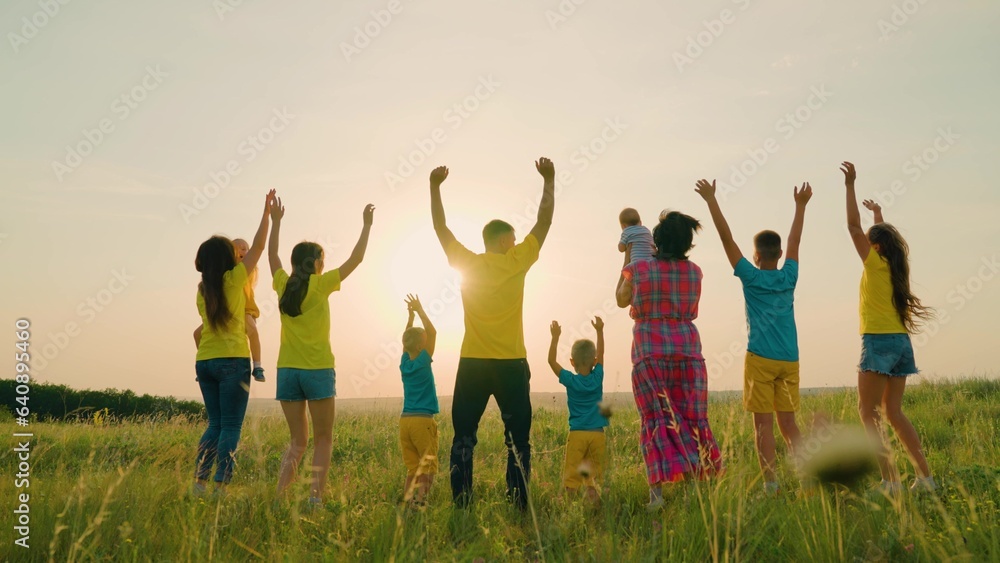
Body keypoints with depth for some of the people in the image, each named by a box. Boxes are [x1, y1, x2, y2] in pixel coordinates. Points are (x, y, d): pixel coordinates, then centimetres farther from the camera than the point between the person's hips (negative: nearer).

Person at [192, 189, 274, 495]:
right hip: (232, 361, -6)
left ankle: (199, 481, 9)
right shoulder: (233, 280, -6)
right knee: (231, 427, -2)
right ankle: (221, 486, -7)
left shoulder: (202, 289, 10)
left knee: (215, 424, 15)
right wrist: (267, 213, 6)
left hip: (204, 362, 6)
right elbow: (257, 247, -1)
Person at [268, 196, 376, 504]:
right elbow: (356, 259, 3)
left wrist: (276, 221, 33)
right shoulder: (320, 285, -5)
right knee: (323, 440, 6)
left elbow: (272, 255, 24)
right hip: (318, 370, -4)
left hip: (287, 371, 4)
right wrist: (367, 225, 13)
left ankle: (280, 494, -1)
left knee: (298, 440, 13)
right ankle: (315, 497, -3)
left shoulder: (283, 284, 6)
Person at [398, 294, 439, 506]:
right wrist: (420, 311, 0)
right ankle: (419, 501, -18)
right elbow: (432, 333, -5)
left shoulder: (404, 363, 8)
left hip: (405, 420, 6)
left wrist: (411, 315, 20)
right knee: (428, 468, -3)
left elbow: (407, 339, 22)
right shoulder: (423, 362, -8)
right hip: (423, 420, -6)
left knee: (413, 469, 9)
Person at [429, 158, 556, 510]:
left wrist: (435, 186, 17)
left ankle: (461, 504, 4)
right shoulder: (518, 261, -2)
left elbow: (440, 227, 11)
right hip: (512, 364, -1)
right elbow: (544, 221, 6)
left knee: (463, 438, 7)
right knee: (518, 439, 6)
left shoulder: (467, 263, 2)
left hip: (472, 364, 2)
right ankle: (519, 504, 2)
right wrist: (549, 180, 14)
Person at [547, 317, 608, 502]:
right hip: (597, 433, 2)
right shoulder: (597, 378, 0)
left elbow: (551, 361, 0)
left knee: (571, 473, -1)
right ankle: (592, 493, -3)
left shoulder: (570, 380, -5)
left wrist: (555, 337, 2)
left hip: (577, 434, -2)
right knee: (595, 474, 7)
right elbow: (601, 354, 13)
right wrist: (600, 331, 18)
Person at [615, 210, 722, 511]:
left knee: (657, 420, 0)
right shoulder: (695, 272, 5)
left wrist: (628, 259, 19)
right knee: (691, 420, 8)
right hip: (688, 350, 2)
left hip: (649, 353, -2)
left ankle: (657, 491, -8)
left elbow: (621, 300, 13)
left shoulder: (637, 269, -4)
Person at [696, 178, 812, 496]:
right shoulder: (788, 278, 7)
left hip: (760, 360, -4)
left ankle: (770, 483, -6)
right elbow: (794, 241, 21)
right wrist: (801, 205, 32)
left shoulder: (751, 277, -3)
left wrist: (711, 200, 2)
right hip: (790, 361, 4)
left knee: (763, 423, -3)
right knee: (788, 423, 8)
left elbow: (727, 237, -2)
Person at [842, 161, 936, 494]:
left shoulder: (875, 264, -5)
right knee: (893, 412, 12)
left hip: (879, 342, -8)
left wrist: (850, 185, -5)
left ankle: (889, 480, -12)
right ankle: (924, 476, 10)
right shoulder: (896, 267, 13)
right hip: (901, 342, 8)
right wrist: (878, 214, 48)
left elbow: (853, 225, -8)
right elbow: (885, 236, 34)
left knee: (868, 412, -5)